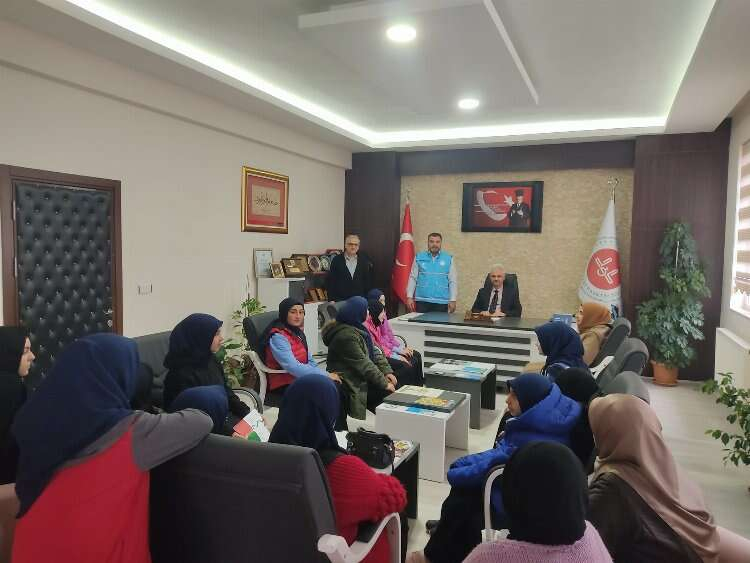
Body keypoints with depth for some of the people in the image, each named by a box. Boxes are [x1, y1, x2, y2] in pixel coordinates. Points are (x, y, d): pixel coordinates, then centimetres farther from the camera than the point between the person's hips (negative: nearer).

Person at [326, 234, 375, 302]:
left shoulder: (364, 261, 6)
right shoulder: (337, 260, 1)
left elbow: (368, 281, 8)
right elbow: (330, 281, 0)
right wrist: (332, 299, -5)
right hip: (340, 300, -1)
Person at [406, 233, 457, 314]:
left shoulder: (448, 259, 5)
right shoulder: (419, 257, 6)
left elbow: (453, 281, 5)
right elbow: (413, 278, 6)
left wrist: (453, 300, -1)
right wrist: (409, 297, -1)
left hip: (441, 301, 0)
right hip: (422, 300, 0)